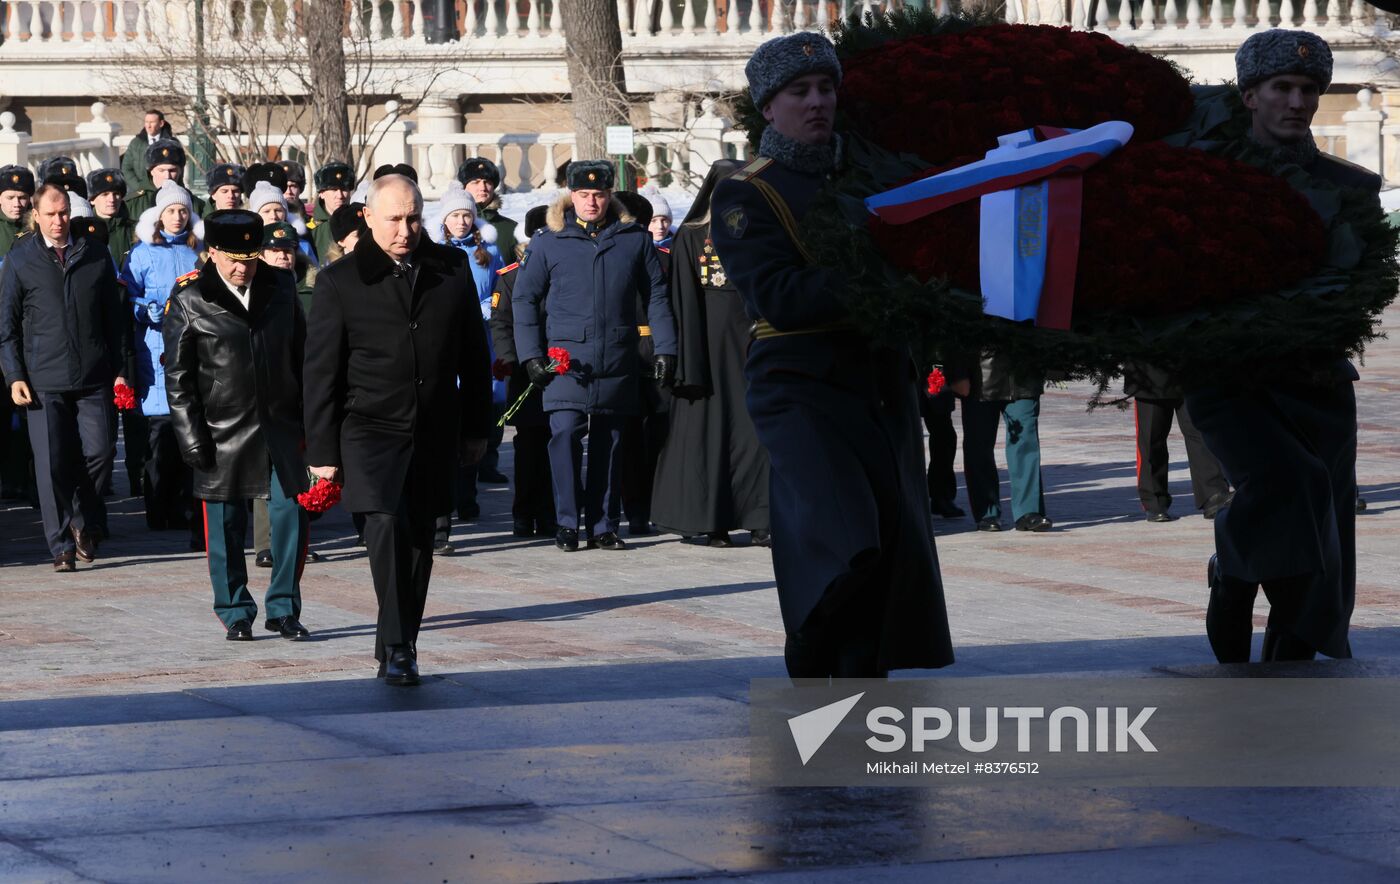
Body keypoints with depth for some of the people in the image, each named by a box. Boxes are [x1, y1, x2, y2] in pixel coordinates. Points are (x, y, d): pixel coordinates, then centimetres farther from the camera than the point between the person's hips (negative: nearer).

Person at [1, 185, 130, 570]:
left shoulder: (96, 256, 10)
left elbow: (114, 317, 13)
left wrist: (120, 369, 8)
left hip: (93, 377, 1)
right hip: (44, 380, -1)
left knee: (100, 451, -5)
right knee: (52, 463, -5)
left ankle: (83, 521, 21)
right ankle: (62, 547, 3)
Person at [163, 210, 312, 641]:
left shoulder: (280, 287, 6)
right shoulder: (189, 301, -4)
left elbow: (301, 355, 13)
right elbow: (178, 376, -3)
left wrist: (309, 417, 10)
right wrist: (192, 437, -8)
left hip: (280, 425, 3)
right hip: (223, 431, -3)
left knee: (291, 515, -1)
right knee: (226, 525, 3)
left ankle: (283, 609, 12)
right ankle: (235, 614, 16)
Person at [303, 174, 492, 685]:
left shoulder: (452, 270, 7)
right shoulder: (340, 282, -2)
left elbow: (474, 355, 14)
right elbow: (321, 371, -1)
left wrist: (477, 429, 13)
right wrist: (323, 450, -4)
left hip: (434, 432, 3)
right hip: (371, 428, -3)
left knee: (419, 540, 7)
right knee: (387, 524, -20)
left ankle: (399, 648, 19)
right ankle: (397, 648, -16)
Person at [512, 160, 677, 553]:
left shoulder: (634, 239, 7)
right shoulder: (548, 242, 4)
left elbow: (656, 296, 10)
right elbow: (525, 299, 6)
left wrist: (665, 348, 4)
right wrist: (531, 355, -2)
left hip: (618, 361, 2)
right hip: (566, 360, -2)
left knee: (608, 443, 6)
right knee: (565, 433, -14)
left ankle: (603, 526, 13)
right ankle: (567, 524, -9)